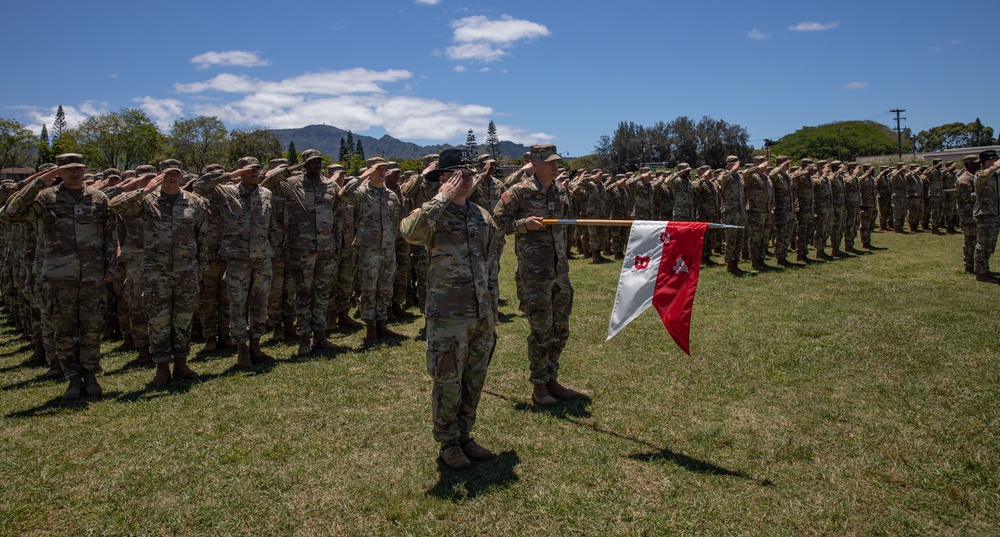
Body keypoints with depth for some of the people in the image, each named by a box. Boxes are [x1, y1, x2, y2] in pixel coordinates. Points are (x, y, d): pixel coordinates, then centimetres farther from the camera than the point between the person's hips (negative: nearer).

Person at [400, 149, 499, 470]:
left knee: (475, 380, 14)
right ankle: (448, 444, 21)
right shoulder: (433, 214, -7)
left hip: (482, 314, 6)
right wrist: (442, 198, -26)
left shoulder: (483, 216, 11)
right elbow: (409, 232, -31)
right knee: (448, 383, 4)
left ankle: (465, 437, 30)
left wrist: (493, 308, 15)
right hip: (448, 315, -6)